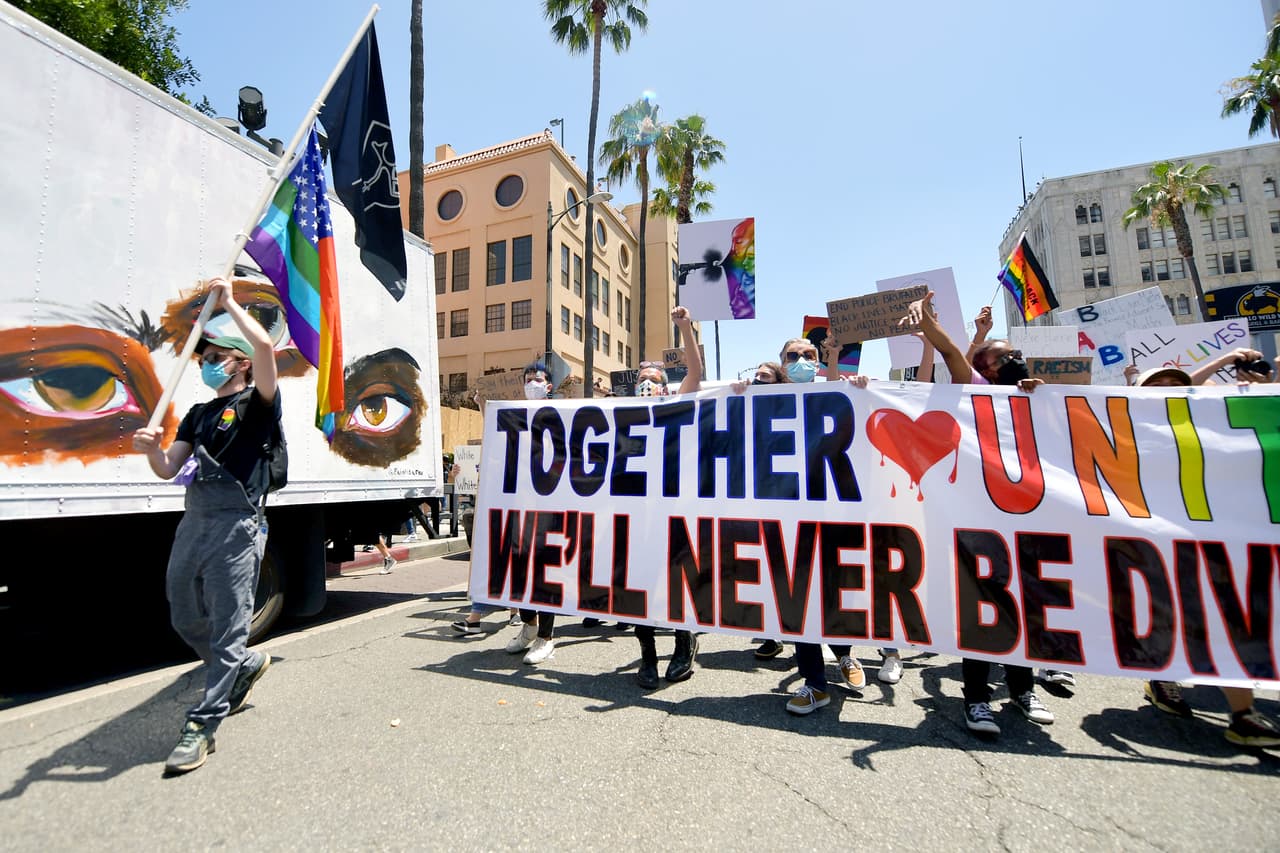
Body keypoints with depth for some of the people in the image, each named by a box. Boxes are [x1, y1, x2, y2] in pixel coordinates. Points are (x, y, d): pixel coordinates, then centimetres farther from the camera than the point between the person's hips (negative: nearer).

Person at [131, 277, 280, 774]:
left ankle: (202, 725, 7)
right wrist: (151, 450, -9)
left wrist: (228, 303, -8)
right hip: (194, 522, 8)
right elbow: (167, 471, 13)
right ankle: (247, 665, 40)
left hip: (237, 524, -8)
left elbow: (265, 347, -19)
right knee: (185, 620, 18)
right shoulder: (198, 415, 20)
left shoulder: (257, 403, 0)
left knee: (227, 629, -3)